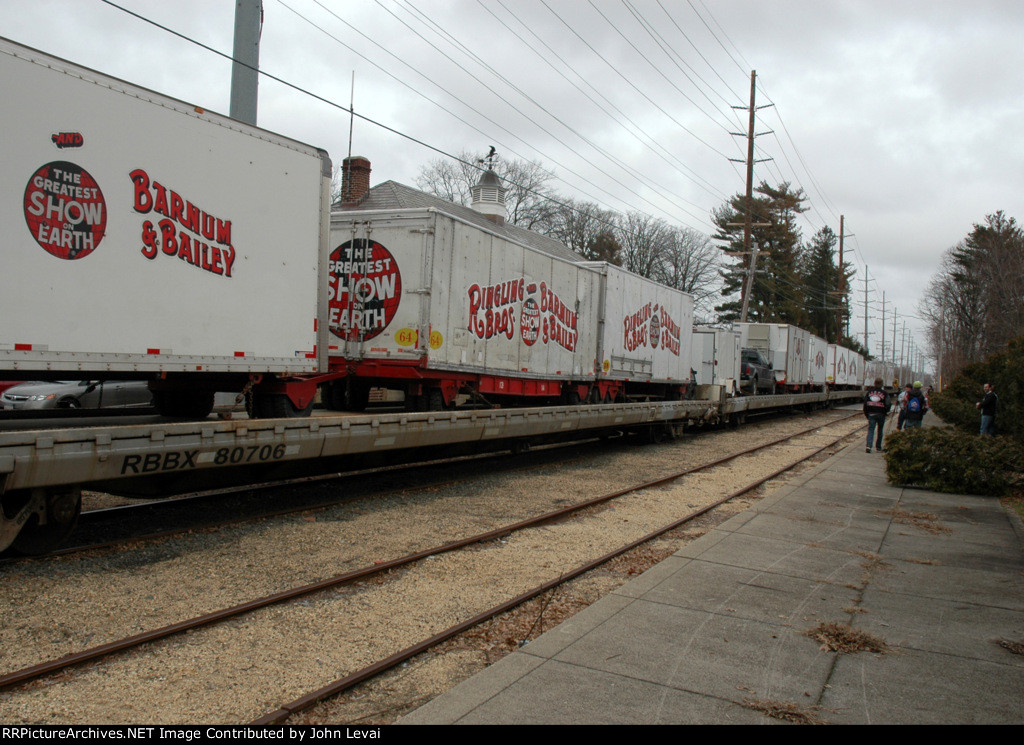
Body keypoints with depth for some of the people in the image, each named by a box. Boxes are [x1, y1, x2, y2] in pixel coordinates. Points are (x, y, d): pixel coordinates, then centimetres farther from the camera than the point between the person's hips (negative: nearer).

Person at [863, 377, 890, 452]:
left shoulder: (869, 392, 4)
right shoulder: (884, 393, -5)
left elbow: (865, 404, 5)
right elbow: (887, 404, -6)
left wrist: (866, 414, 12)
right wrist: (886, 412, 13)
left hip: (871, 414, 2)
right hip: (881, 414, -1)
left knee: (870, 430, 0)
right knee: (880, 431, 11)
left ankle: (868, 446, -18)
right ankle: (878, 447, 19)